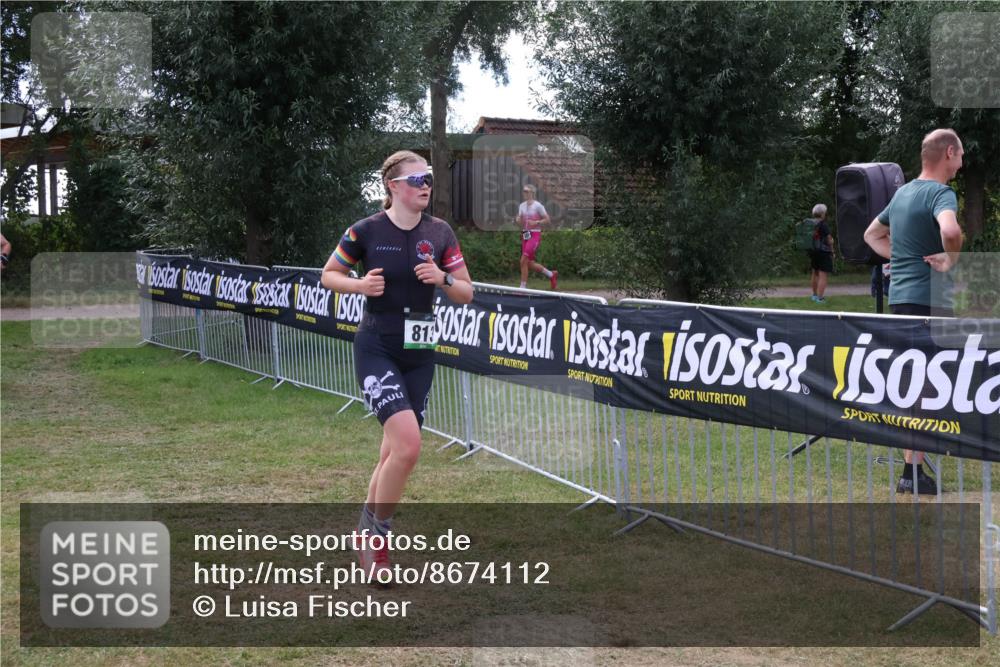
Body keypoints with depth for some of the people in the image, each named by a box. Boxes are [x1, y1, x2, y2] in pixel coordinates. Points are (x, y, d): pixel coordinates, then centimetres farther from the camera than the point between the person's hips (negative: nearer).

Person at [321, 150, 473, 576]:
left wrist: (443, 279, -14)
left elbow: (466, 293, 7)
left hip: (419, 354, 5)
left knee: (395, 451, 10)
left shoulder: (440, 233, 2)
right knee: (408, 444, -21)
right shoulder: (366, 231, -8)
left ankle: (367, 534, 30)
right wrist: (360, 284, -14)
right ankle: (377, 534, -1)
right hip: (376, 350, -5)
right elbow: (328, 275, 5)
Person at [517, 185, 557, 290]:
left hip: (535, 235, -7)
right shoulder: (522, 206, 11)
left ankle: (523, 287, -7)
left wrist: (536, 222, -18)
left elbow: (547, 220, -5)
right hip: (525, 234, 7)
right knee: (530, 263, 10)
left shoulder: (538, 206, -7)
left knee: (523, 261, -14)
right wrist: (518, 219, -7)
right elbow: (519, 223, 16)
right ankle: (551, 275, 29)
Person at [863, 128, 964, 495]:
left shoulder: (902, 193, 15)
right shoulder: (941, 193, -13)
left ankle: (915, 465, 24)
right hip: (928, 297, -9)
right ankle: (913, 473, -3)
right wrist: (951, 260, -17)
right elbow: (950, 230, -35)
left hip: (901, 296, 9)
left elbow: (872, 235, 28)